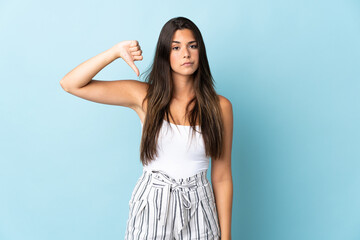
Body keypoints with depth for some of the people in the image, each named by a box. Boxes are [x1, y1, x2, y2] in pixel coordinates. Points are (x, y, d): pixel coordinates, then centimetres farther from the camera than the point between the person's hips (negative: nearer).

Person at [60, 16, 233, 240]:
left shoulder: (219, 106, -4)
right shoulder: (145, 96, -5)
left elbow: (222, 177, -1)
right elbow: (71, 84, -8)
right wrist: (116, 51, -17)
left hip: (198, 208, 1)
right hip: (151, 205, 0)